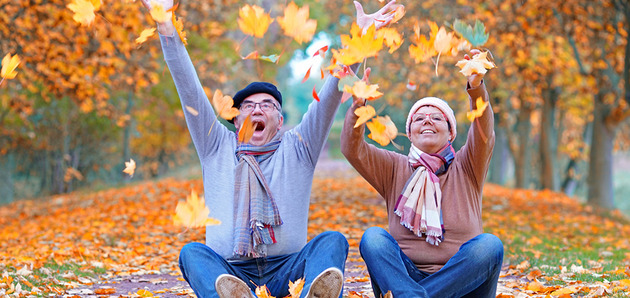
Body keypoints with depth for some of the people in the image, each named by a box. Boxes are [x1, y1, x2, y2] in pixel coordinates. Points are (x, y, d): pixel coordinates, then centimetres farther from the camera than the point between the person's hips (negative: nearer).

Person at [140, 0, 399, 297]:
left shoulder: (297, 148, 17)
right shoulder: (217, 147, 19)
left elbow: (332, 94, 8)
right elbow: (188, 87, 11)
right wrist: (165, 25, 4)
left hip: (285, 271, 0)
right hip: (227, 272, 0)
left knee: (332, 241, -27)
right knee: (192, 252, -29)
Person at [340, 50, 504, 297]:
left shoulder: (465, 168, 10)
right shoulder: (395, 168, 13)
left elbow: (484, 135, -10)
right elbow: (352, 149, -2)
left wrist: (476, 88, -29)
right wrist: (358, 104, -20)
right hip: (405, 274, 0)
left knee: (489, 244, -28)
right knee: (372, 237, -25)